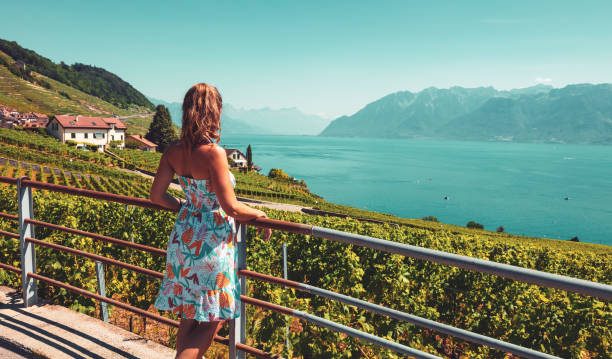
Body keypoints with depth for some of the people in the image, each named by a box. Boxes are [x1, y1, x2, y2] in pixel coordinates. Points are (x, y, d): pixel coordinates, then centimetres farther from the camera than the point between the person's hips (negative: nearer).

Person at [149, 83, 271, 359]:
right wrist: (259, 215, -4)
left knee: (189, 317, 22)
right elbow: (231, 207, -21)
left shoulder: (174, 152, -1)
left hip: (183, 238, 7)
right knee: (212, 321, 11)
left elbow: (156, 196, 5)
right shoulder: (214, 152, -22)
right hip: (211, 243, -7)